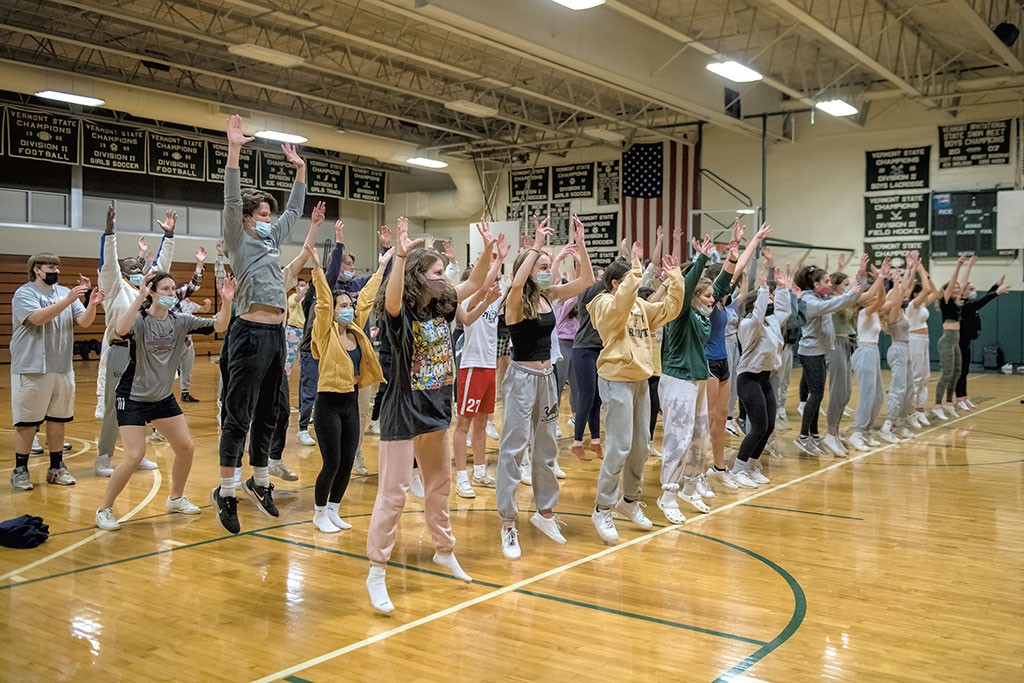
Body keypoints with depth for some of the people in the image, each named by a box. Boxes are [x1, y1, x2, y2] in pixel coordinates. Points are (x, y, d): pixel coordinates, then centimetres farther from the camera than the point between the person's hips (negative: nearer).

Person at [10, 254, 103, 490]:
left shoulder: (65, 292, 7)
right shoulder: (24, 294, -7)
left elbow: (84, 322, 1)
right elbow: (38, 318, -24)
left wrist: (92, 304, -19)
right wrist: (68, 300, -30)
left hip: (63, 369, 5)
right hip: (31, 370, -5)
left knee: (58, 420, 11)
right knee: (26, 422, 2)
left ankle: (56, 467, 20)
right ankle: (20, 470, 12)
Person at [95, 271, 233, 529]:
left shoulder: (180, 321, -2)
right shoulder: (140, 320, -18)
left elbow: (218, 326, -8)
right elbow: (121, 330, -41)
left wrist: (226, 302, -25)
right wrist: (139, 297, -47)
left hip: (164, 397, 6)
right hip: (133, 398, -6)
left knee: (186, 448, 6)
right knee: (134, 457, -13)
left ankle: (175, 498, 28)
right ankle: (104, 510, 5)